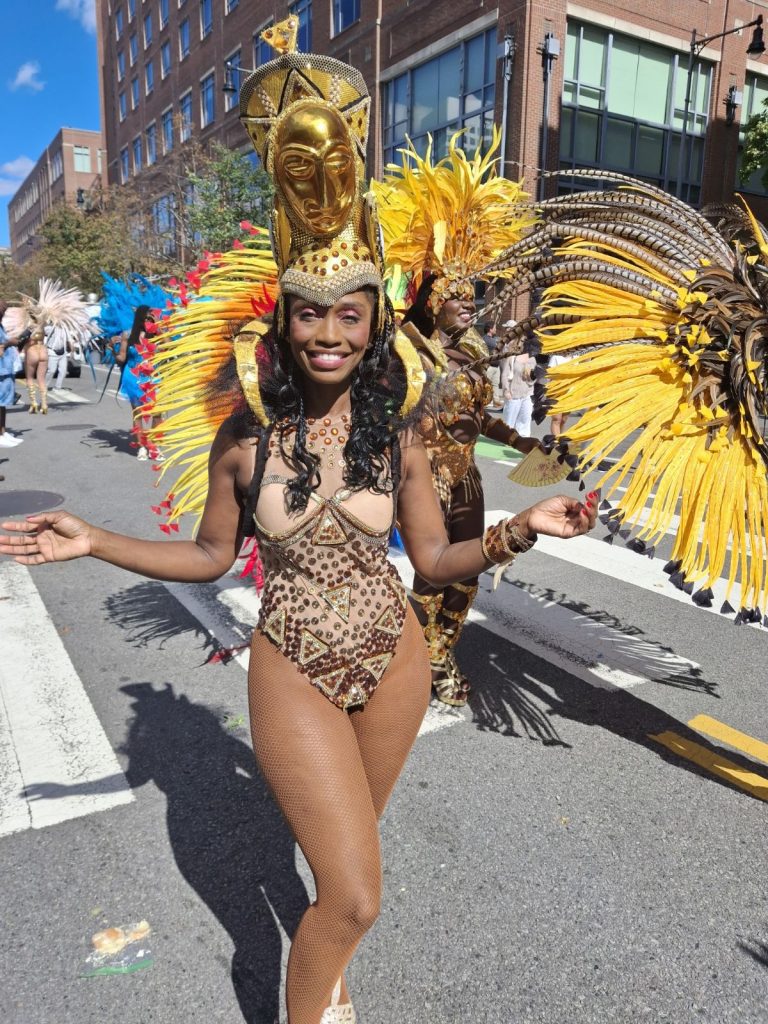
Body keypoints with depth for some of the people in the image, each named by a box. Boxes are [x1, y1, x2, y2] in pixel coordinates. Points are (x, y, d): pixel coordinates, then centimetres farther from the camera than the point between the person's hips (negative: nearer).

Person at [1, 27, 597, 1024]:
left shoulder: (395, 435, -7)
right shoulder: (245, 436, -10)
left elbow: (436, 557, 0)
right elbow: (209, 556, 2)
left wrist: (520, 530, -14)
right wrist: (94, 542, -7)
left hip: (392, 660, 3)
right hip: (295, 672, -2)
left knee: (349, 844, 25)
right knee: (354, 897, -3)